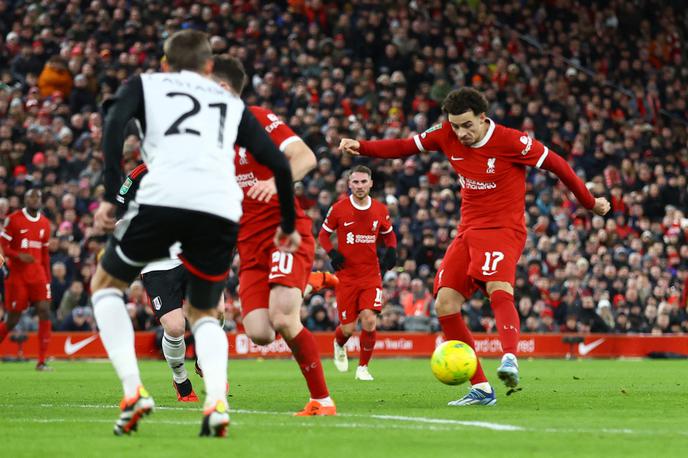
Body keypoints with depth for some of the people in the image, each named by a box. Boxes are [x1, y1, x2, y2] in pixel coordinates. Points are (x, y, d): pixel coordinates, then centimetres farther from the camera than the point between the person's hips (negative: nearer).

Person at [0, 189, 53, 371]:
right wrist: (19, 256, -24)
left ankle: (41, 361, -9)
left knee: (45, 312, -11)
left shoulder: (45, 223, 11)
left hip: (37, 274, 4)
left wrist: (48, 279, 15)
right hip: (17, 274, -4)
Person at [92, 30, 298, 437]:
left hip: (163, 199, -3)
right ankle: (217, 400, -5)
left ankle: (133, 391, 5)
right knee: (203, 313, 25)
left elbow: (115, 125, 3)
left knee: (106, 284, 24)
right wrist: (288, 227, 36)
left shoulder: (145, 85, 25)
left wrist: (112, 196, 0)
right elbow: (278, 162, 25)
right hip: (222, 210, 3)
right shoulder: (232, 103, 31)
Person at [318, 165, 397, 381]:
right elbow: (323, 235, 7)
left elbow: (389, 234, 19)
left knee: (369, 321, -17)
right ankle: (339, 345, 38)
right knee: (348, 328, -1)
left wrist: (391, 250, -1)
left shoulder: (380, 210, 2)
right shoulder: (338, 209, -5)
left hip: (371, 275, 1)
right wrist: (332, 253, -11)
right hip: (346, 275, -1)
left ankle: (363, 367, 3)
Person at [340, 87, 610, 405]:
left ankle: (509, 359, -53)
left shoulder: (510, 141, -14)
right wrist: (361, 147, -7)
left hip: (503, 229, -6)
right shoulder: (446, 135, 1)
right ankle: (481, 389, -1)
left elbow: (556, 164, -5)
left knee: (498, 290, -34)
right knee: (445, 305, -4)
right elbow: (405, 147, 8)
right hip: (468, 232, 6)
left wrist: (589, 203, 4)